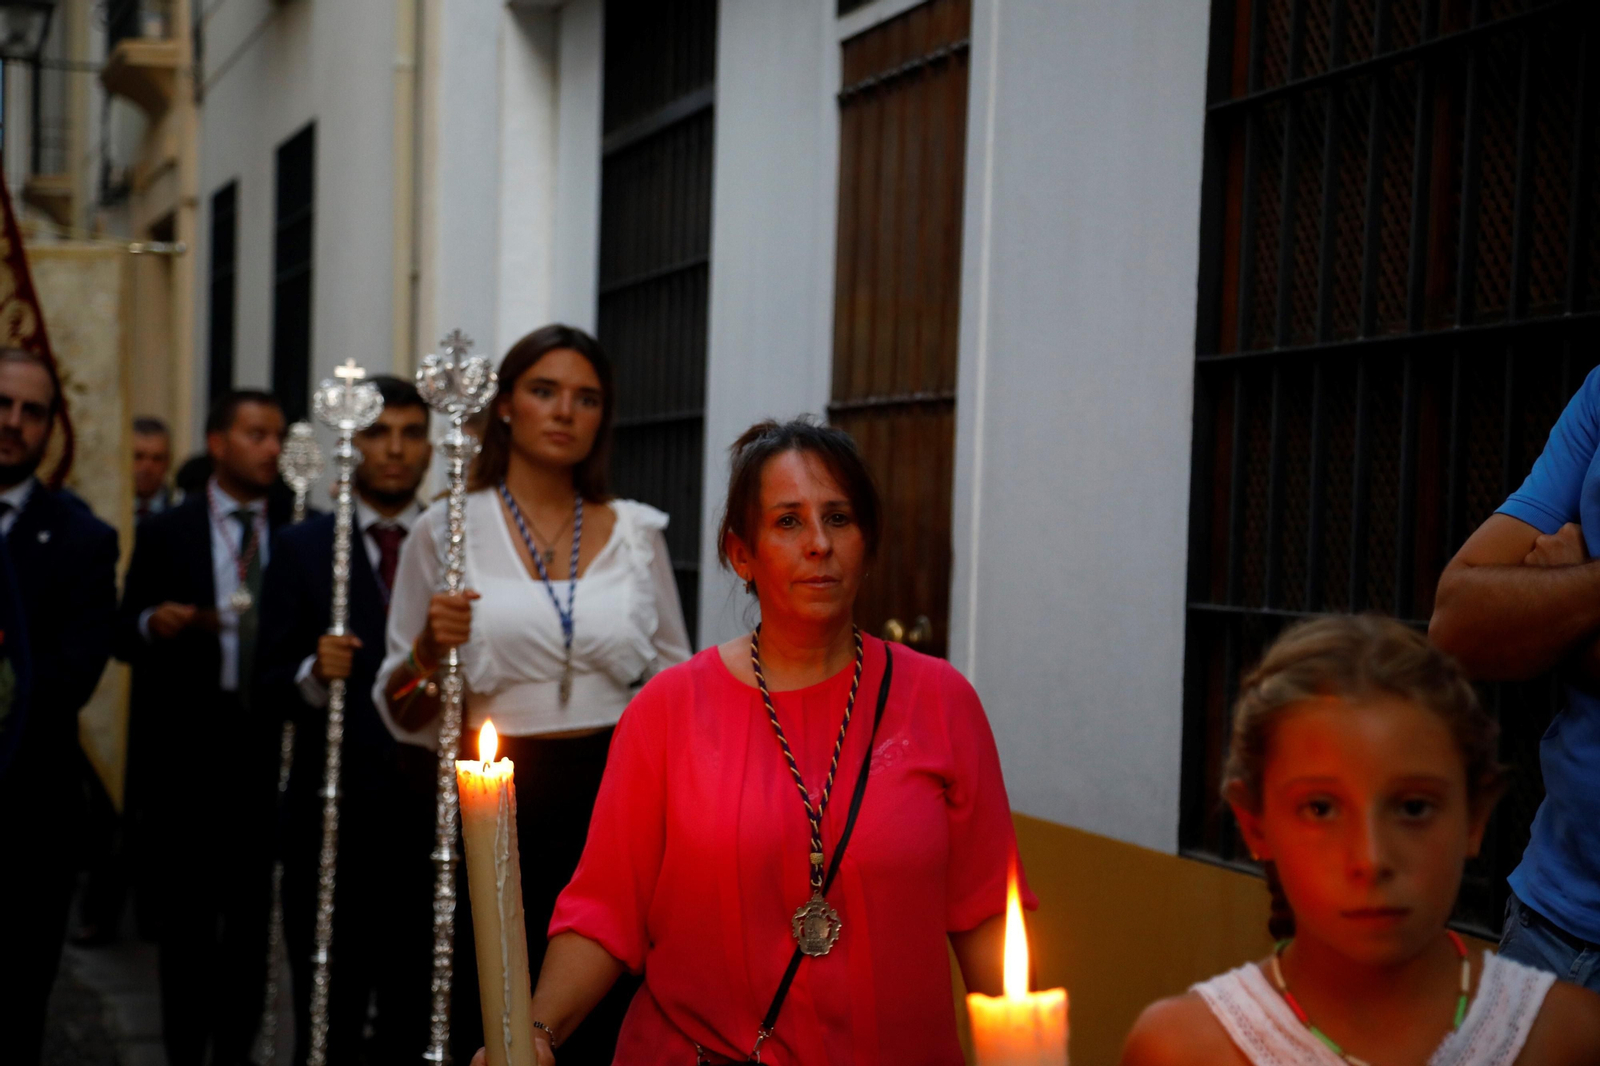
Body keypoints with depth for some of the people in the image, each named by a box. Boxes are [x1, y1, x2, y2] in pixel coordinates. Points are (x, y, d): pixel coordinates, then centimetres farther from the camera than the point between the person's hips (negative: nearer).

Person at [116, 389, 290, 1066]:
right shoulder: (165, 534, 3)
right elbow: (124, 637, 4)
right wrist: (153, 624, -18)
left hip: (268, 749, 1)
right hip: (184, 749, -1)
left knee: (251, 914, 7)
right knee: (186, 914, 5)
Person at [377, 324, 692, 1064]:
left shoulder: (637, 532, 8)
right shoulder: (448, 531, 3)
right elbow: (403, 712, 6)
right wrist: (429, 649, -14)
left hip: (615, 803, 1)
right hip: (500, 808, -1)